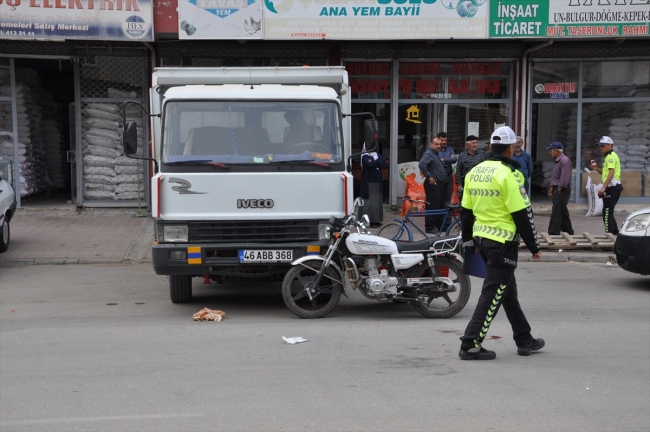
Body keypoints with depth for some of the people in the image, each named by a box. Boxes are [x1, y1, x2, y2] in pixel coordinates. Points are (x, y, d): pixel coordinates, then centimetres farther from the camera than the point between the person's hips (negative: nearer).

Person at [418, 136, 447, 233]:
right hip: (432, 184, -10)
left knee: (441, 205, 14)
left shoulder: (435, 154, 19)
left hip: (440, 183, 10)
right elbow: (422, 164, -28)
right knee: (432, 205, -7)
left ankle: (440, 225, 23)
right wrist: (429, 177, -22)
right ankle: (430, 227, -2)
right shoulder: (428, 153, -12)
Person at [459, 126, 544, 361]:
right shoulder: (508, 175, -15)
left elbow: (466, 210, 14)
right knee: (493, 293, -2)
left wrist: (468, 239, 24)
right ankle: (471, 345, -1)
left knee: (507, 290, 18)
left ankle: (525, 340, 29)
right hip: (503, 242, -8)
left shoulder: (474, 172, 8)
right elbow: (522, 214, -15)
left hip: (482, 238, 9)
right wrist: (534, 247, -7)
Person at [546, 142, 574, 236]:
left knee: (556, 212, -9)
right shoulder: (557, 161, 17)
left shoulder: (564, 161, -16)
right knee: (563, 212, 14)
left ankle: (553, 232, -8)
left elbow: (564, 178, -20)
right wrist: (552, 187, 16)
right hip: (557, 189, 10)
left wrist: (559, 188, -18)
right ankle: (569, 232, 22)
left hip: (562, 190, -10)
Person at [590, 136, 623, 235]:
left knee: (607, 212, -10)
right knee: (608, 212, 15)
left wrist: (603, 187, -27)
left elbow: (611, 173, -22)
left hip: (612, 187, -11)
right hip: (612, 187, 11)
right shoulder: (608, 156, 21)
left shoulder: (611, 156, -11)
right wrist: (596, 168, 10)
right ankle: (614, 233, 19)